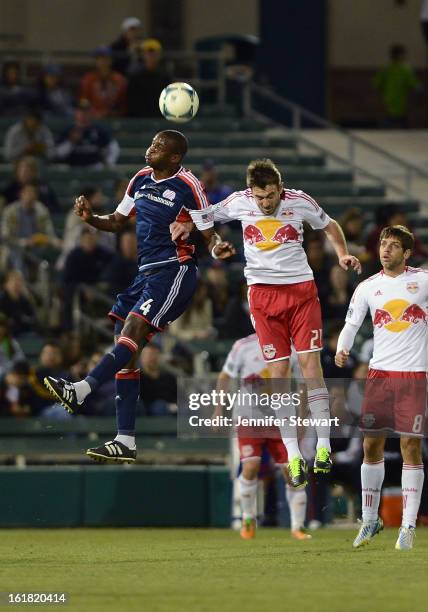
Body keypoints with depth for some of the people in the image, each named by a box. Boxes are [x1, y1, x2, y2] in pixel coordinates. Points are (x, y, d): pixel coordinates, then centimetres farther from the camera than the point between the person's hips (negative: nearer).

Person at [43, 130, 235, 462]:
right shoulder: (141, 179, 11)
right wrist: (91, 218, 0)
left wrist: (218, 247, -30)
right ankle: (125, 442, 3)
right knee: (125, 350, 2)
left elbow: (209, 234, -7)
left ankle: (79, 391, -38)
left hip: (173, 272, -8)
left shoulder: (188, 185, -10)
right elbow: (117, 222, 20)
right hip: (144, 272, 8)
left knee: (132, 332, -24)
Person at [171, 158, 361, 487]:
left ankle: (323, 446, -5)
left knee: (310, 363, -10)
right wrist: (187, 224, -2)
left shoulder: (300, 202, -5)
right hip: (263, 290, 1)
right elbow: (209, 215, 17)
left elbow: (329, 225, 14)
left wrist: (343, 254, -1)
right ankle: (294, 456, -3)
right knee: (279, 370, -4)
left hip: (302, 288, -1)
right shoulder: (238, 202, -3)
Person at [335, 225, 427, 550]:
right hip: (379, 373, 3)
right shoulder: (368, 288, 7)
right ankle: (370, 520, 16)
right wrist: (342, 350, -7)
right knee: (372, 445, 2)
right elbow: (351, 324, 11)